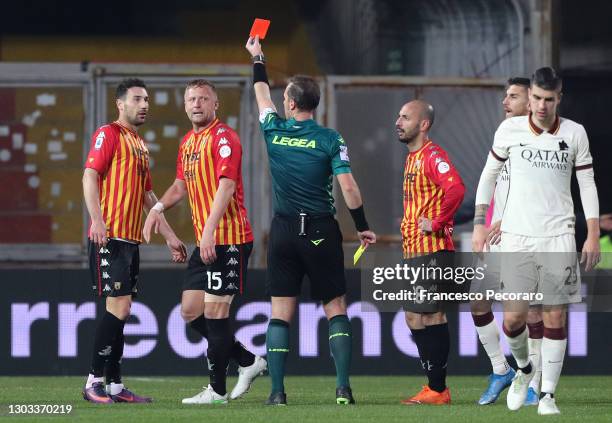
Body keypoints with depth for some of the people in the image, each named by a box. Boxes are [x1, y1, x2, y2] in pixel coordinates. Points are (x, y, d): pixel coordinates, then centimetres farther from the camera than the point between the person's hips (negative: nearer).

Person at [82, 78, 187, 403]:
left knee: (120, 310, 8)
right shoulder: (109, 134, -4)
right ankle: (94, 382, -7)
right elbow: (90, 176, -15)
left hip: (131, 239, 8)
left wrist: (169, 236, 25)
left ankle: (115, 386, 10)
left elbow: (148, 196, 27)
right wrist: (97, 220, -28)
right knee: (118, 307, -13)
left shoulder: (140, 145, 22)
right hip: (110, 237, -8)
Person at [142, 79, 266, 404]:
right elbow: (182, 184, 29)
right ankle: (248, 361, 21)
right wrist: (158, 208, 10)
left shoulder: (223, 137, -11)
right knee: (191, 311, 8)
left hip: (229, 239, -9)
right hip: (205, 241, 9)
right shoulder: (188, 142, 16)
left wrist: (209, 231, -30)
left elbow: (226, 186, -22)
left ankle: (217, 390, 1)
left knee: (215, 311, -7)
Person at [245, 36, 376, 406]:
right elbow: (348, 187, -11)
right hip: (322, 233, -2)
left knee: (281, 313, 4)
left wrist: (257, 58, 36)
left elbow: (262, 94, 20)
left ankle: (277, 391, -2)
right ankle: (343, 386, -5)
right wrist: (363, 228, 1)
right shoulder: (330, 140, -6)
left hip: (284, 232, 2)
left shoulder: (274, 132, 0)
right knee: (336, 309, 6)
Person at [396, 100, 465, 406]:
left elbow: (456, 189, -29)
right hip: (415, 253, 10)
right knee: (416, 318, 10)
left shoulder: (432, 156, -13)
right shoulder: (412, 158, 18)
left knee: (430, 318, -9)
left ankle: (437, 389, -6)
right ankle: (435, 388, 15)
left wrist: (437, 224, -22)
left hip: (431, 252, -10)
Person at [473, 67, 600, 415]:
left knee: (555, 317, -2)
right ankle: (524, 368, 25)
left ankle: (548, 395, 6)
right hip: (516, 236, 0)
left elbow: (588, 184, 7)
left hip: (558, 237, 0)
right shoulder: (510, 130, 1)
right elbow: (489, 175, 11)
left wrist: (593, 236, 1)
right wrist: (480, 223, 7)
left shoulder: (575, 133, 2)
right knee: (514, 317, -6)